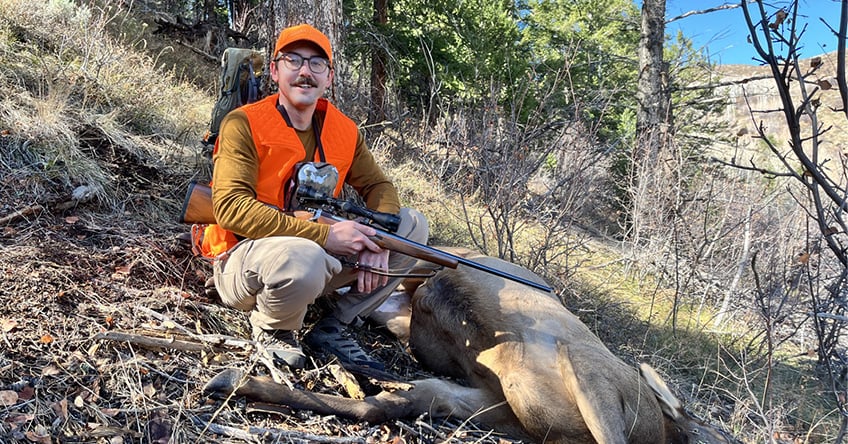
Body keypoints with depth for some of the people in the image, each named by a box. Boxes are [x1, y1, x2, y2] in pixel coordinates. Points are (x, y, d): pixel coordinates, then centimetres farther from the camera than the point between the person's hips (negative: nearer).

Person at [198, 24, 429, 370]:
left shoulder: (345, 131, 4)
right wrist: (324, 234, -30)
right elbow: (230, 207, -24)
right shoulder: (243, 124, -13)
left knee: (413, 225, -3)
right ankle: (271, 329, -4)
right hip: (244, 260, -6)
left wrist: (377, 238, -16)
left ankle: (335, 328, 1)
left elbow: (378, 185, 8)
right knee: (303, 258, -41)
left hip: (319, 249, 6)